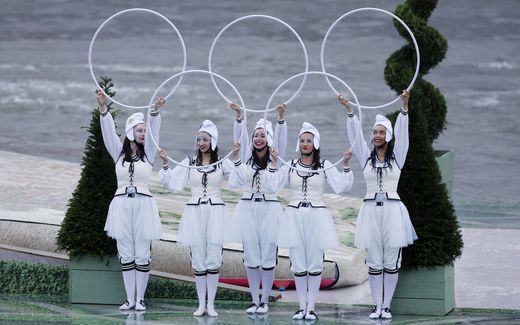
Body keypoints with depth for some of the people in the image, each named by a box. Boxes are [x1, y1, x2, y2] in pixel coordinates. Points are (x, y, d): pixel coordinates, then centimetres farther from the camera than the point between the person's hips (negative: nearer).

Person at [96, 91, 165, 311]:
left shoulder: (148, 154, 6)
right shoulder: (119, 153, 8)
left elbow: (154, 131, -7)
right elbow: (108, 132, -3)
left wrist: (155, 112, -24)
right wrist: (103, 109, -17)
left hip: (143, 204, -1)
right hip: (121, 204, 1)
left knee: (142, 255, 0)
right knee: (126, 255, 3)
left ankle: (140, 298, 5)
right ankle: (130, 299, 8)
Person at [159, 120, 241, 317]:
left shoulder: (223, 163, 1)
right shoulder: (189, 163, 6)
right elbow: (173, 185, 3)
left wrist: (236, 158, -22)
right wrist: (165, 165, -7)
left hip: (215, 212, -1)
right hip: (194, 212, 1)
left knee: (213, 260, -3)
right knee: (198, 261, 2)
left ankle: (211, 304, 5)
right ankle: (201, 304, 8)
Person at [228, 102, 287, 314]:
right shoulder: (247, 157, 9)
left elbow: (281, 138, -12)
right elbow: (240, 136, -5)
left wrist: (281, 118, -29)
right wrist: (239, 116, -21)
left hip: (269, 209, -2)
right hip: (248, 209, 2)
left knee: (268, 255, -1)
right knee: (251, 256, 4)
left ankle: (264, 300, 7)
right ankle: (254, 300, 10)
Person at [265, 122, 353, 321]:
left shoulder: (324, 165, 2)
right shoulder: (290, 165, 6)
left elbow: (341, 187, -6)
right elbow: (273, 186, -3)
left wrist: (346, 165, -14)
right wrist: (273, 163, -6)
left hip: (316, 216, -1)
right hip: (295, 215, 1)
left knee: (315, 264, 0)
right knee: (298, 264, 2)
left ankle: (311, 306, 6)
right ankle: (301, 306, 11)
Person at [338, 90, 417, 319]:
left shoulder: (397, 156, 5)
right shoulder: (366, 157, 9)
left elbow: (402, 132, -6)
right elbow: (355, 134, 2)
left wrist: (404, 107, -18)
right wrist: (349, 110, -9)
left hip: (392, 210, -2)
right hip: (371, 210, 2)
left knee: (391, 262, -1)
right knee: (374, 262, 3)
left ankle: (386, 306, 5)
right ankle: (377, 305, 8)